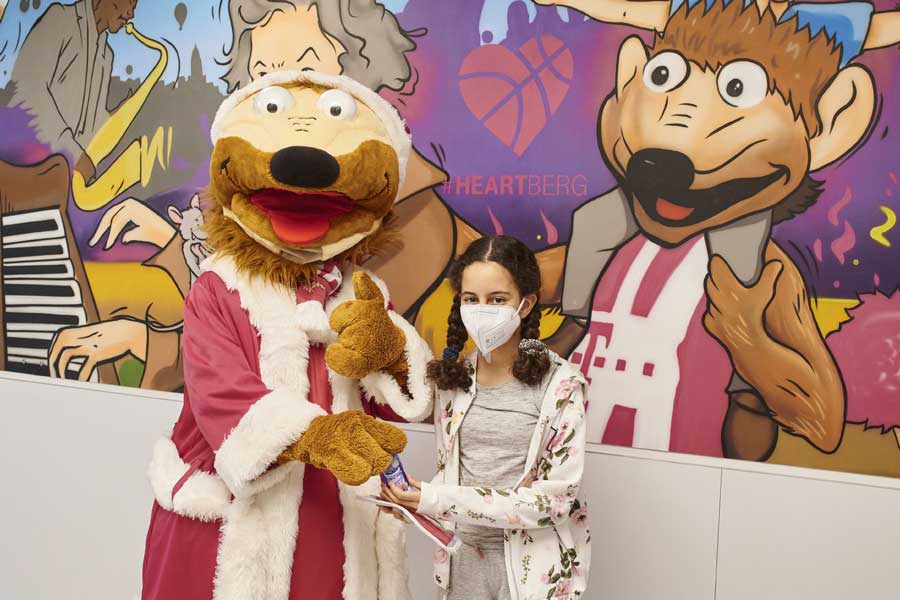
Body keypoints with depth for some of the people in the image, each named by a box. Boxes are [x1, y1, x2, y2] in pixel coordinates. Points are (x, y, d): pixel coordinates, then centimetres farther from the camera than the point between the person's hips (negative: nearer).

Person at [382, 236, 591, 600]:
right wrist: (416, 499, -13)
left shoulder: (560, 384, -16)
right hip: (464, 555, 4)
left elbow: (556, 499, -18)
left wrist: (439, 502, -23)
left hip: (532, 561, -4)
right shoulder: (452, 377, -1)